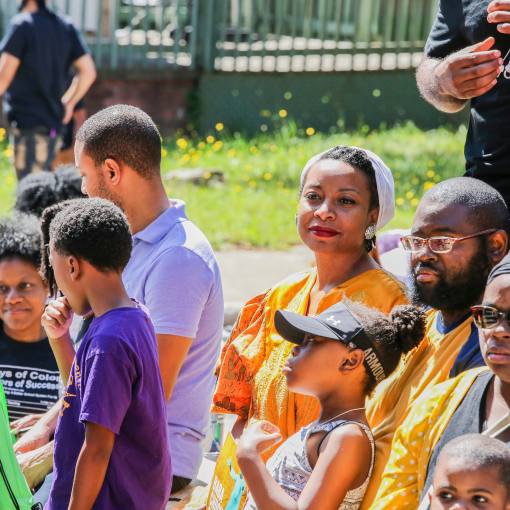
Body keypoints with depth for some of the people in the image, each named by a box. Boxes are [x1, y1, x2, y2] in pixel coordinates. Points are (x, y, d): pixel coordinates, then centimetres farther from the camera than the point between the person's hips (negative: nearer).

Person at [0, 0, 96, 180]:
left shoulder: (21, 24, -10)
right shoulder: (66, 27, 10)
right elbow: (88, 72, 8)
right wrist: (68, 104, 18)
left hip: (28, 123, -7)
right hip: (54, 124, 7)